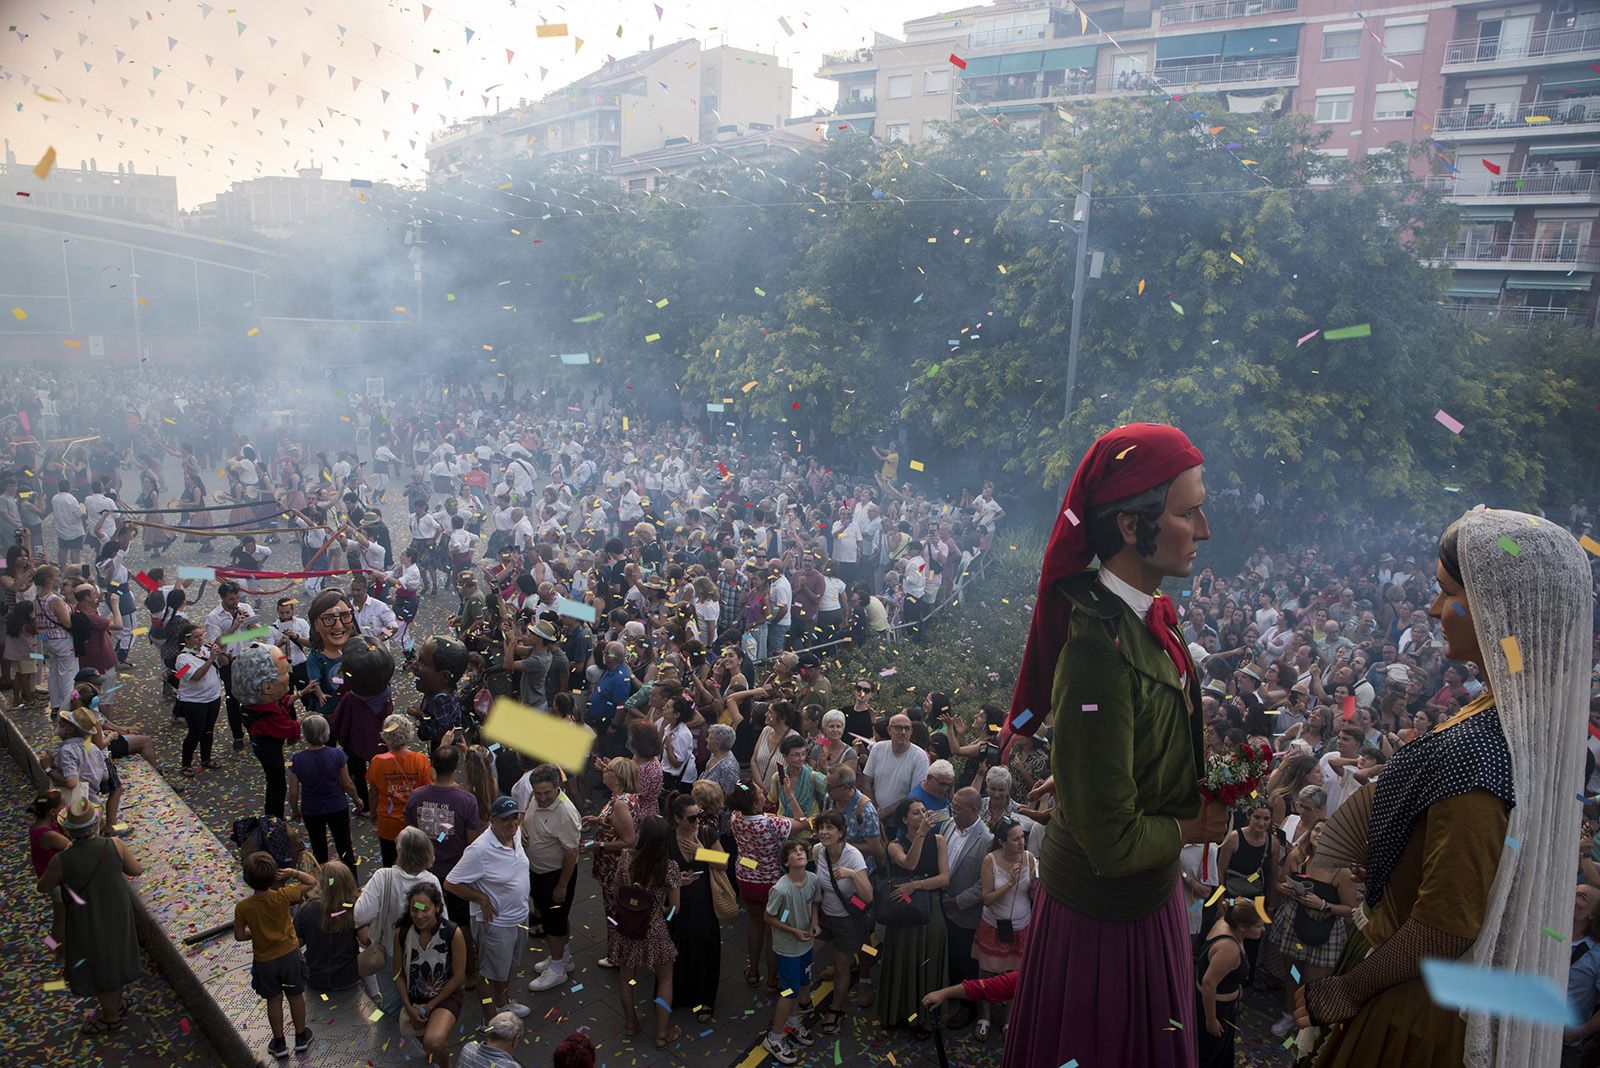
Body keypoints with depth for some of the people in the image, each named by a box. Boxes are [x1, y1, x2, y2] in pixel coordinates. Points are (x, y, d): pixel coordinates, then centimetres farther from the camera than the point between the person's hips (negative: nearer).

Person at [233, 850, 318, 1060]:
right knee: (296, 996, 21)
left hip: (264, 961, 0)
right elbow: (312, 882, -11)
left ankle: (280, 1043, 37)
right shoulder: (282, 896, -24)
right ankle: (301, 1037, 39)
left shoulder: (242, 907, -22)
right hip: (290, 954, 0)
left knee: (274, 1000, 22)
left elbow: (239, 936, -9)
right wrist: (294, 873, -11)